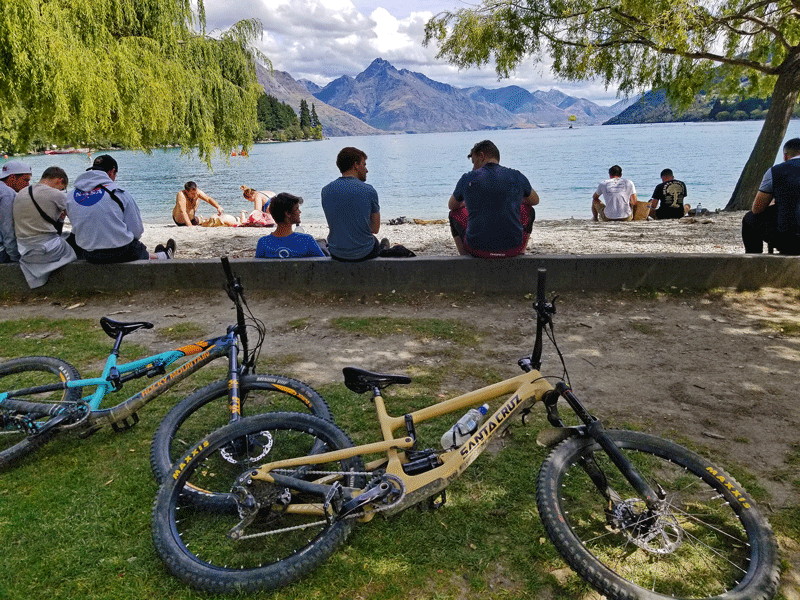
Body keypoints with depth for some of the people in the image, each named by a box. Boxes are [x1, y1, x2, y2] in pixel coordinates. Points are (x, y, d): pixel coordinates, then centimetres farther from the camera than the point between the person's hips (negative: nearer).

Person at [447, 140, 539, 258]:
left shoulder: (467, 178, 0)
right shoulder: (517, 177, 3)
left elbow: (451, 206, 20)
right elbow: (535, 201, 23)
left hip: (478, 249, -1)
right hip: (513, 248, 1)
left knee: (455, 214, 27)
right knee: (528, 210, 31)